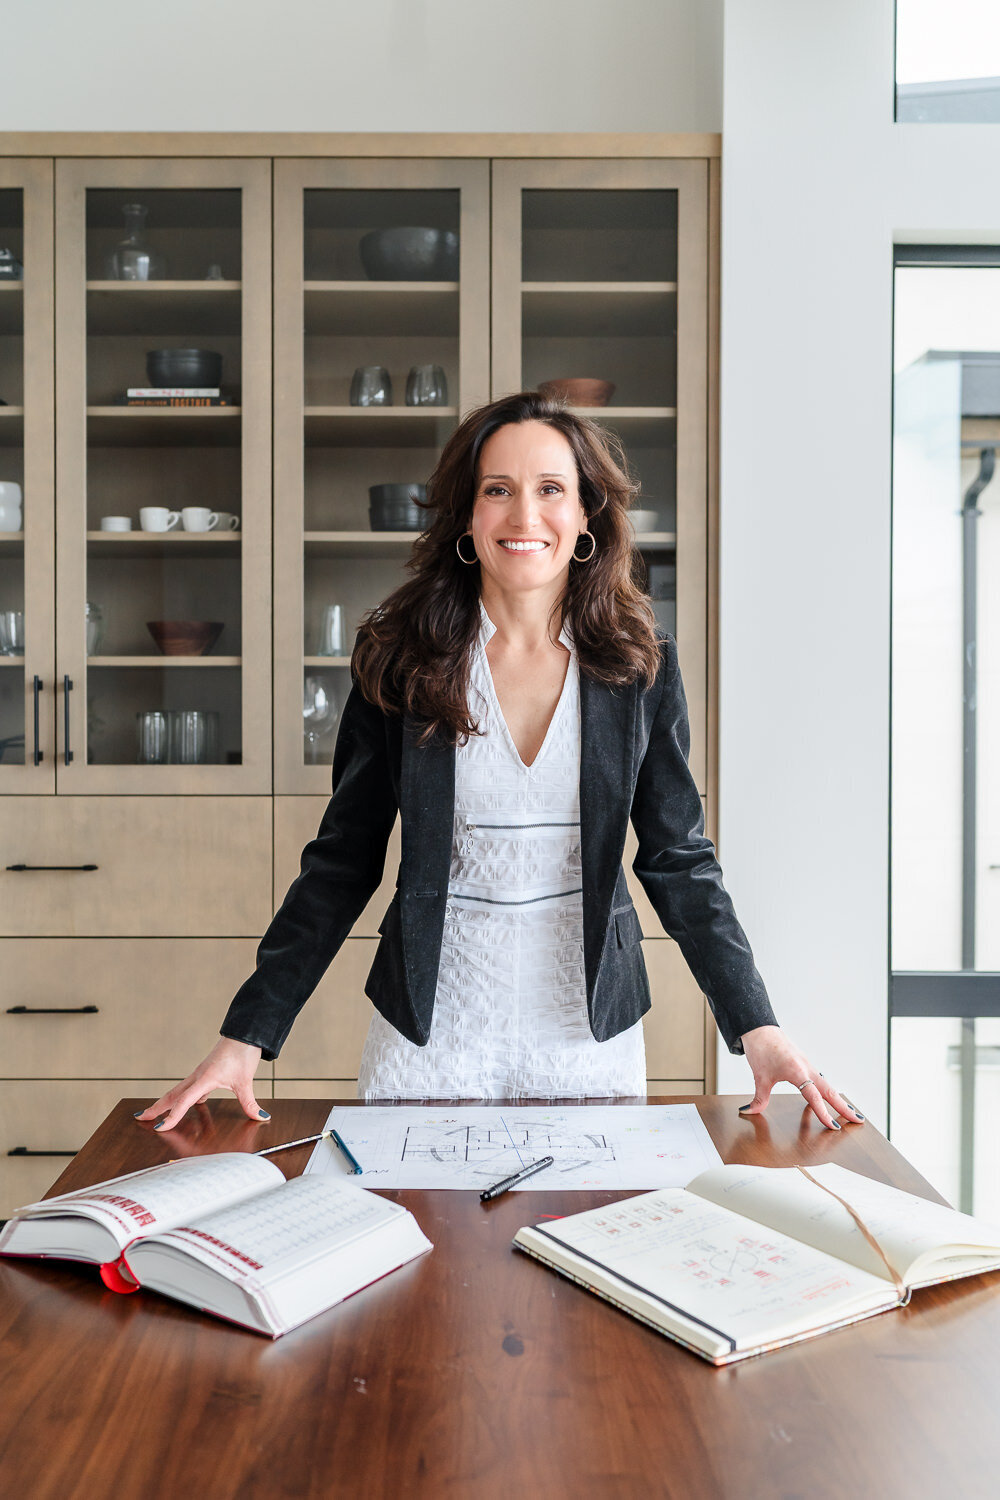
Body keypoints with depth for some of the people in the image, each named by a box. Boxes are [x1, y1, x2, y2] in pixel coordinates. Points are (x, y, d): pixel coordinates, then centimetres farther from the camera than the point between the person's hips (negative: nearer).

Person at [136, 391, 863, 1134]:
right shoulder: (400, 657, -5)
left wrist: (757, 1029, -8)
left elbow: (680, 861, 0)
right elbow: (342, 863, -1)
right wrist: (245, 1037, -6)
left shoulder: (641, 664, -4)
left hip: (588, 1035, 1)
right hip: (428, 1036, 0)